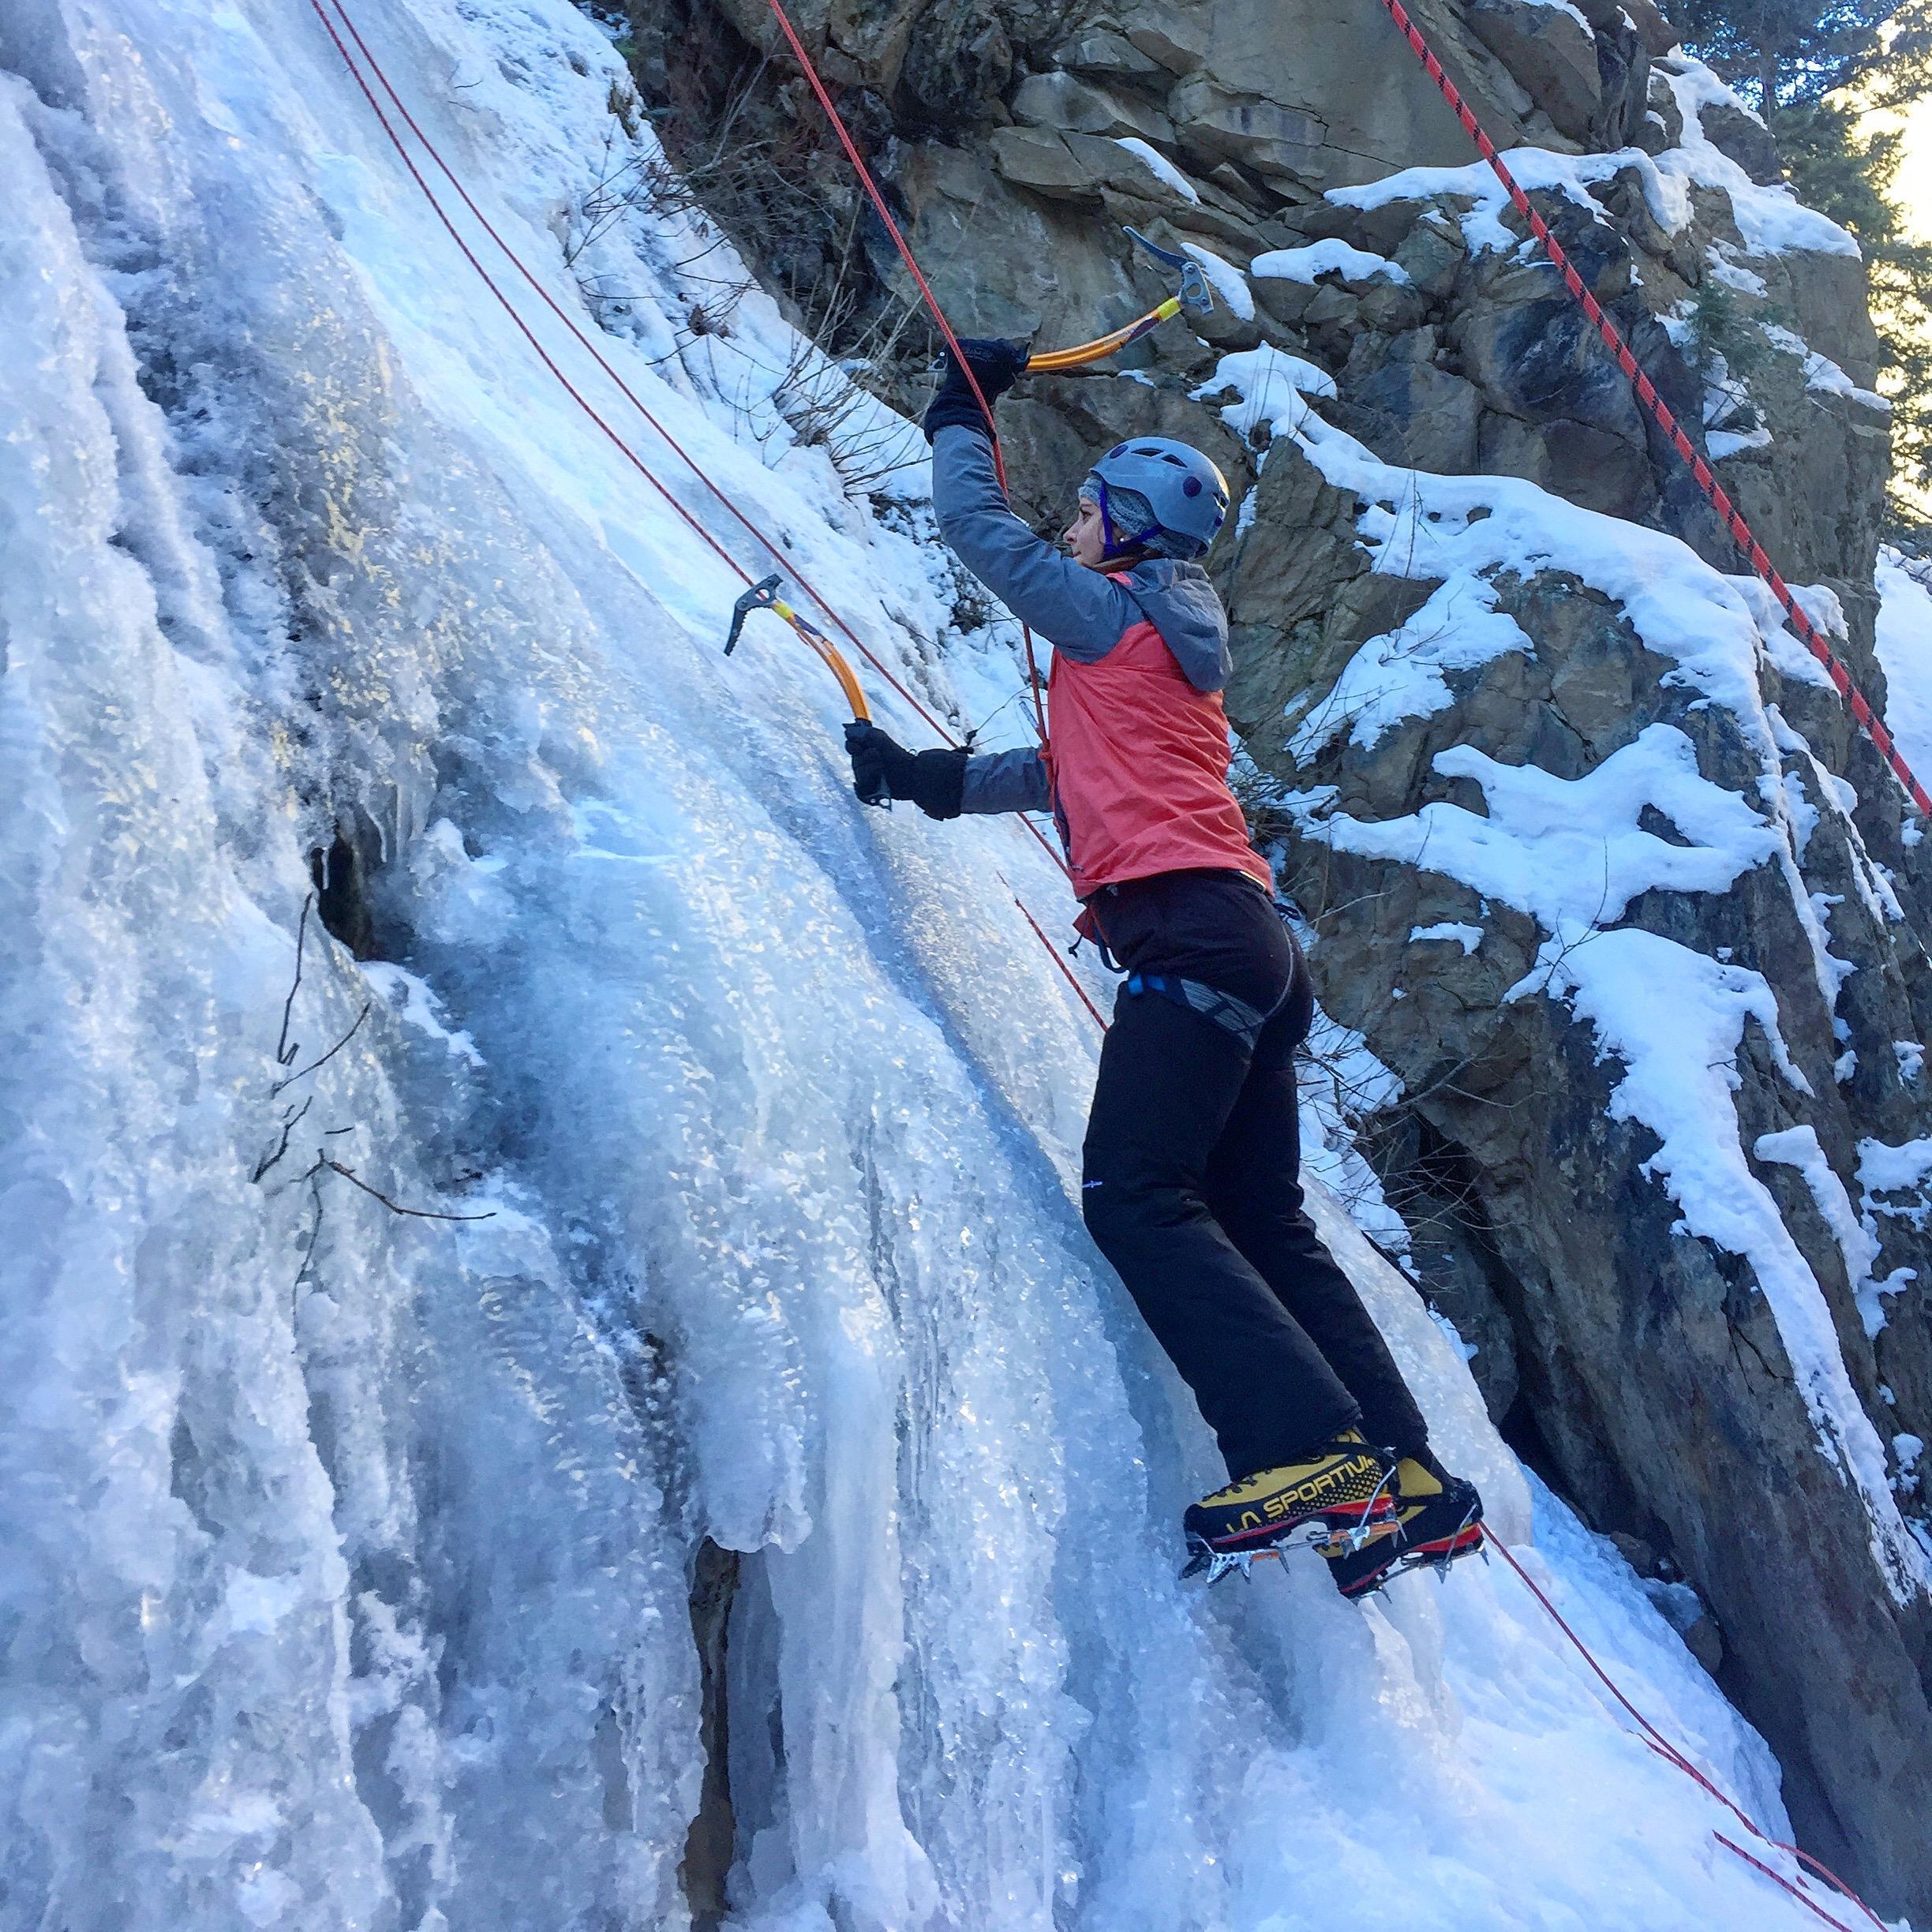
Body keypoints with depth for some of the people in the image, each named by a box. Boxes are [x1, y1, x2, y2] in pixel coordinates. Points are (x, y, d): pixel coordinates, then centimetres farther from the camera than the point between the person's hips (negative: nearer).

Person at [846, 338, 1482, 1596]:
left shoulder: (1110, 609, 3)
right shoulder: (1177, 643, 29)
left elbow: (976, 521, 7)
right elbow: (1078, 773, 33)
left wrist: (962, 413, 23)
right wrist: (934, 780, 29)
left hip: (1189, 929, -10)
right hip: (1250, 943, 10)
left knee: (1136, 1194, -14)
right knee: (1261, 1220, 9)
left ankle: (1313, 1455, -21)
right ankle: (1404, 1480, 7)